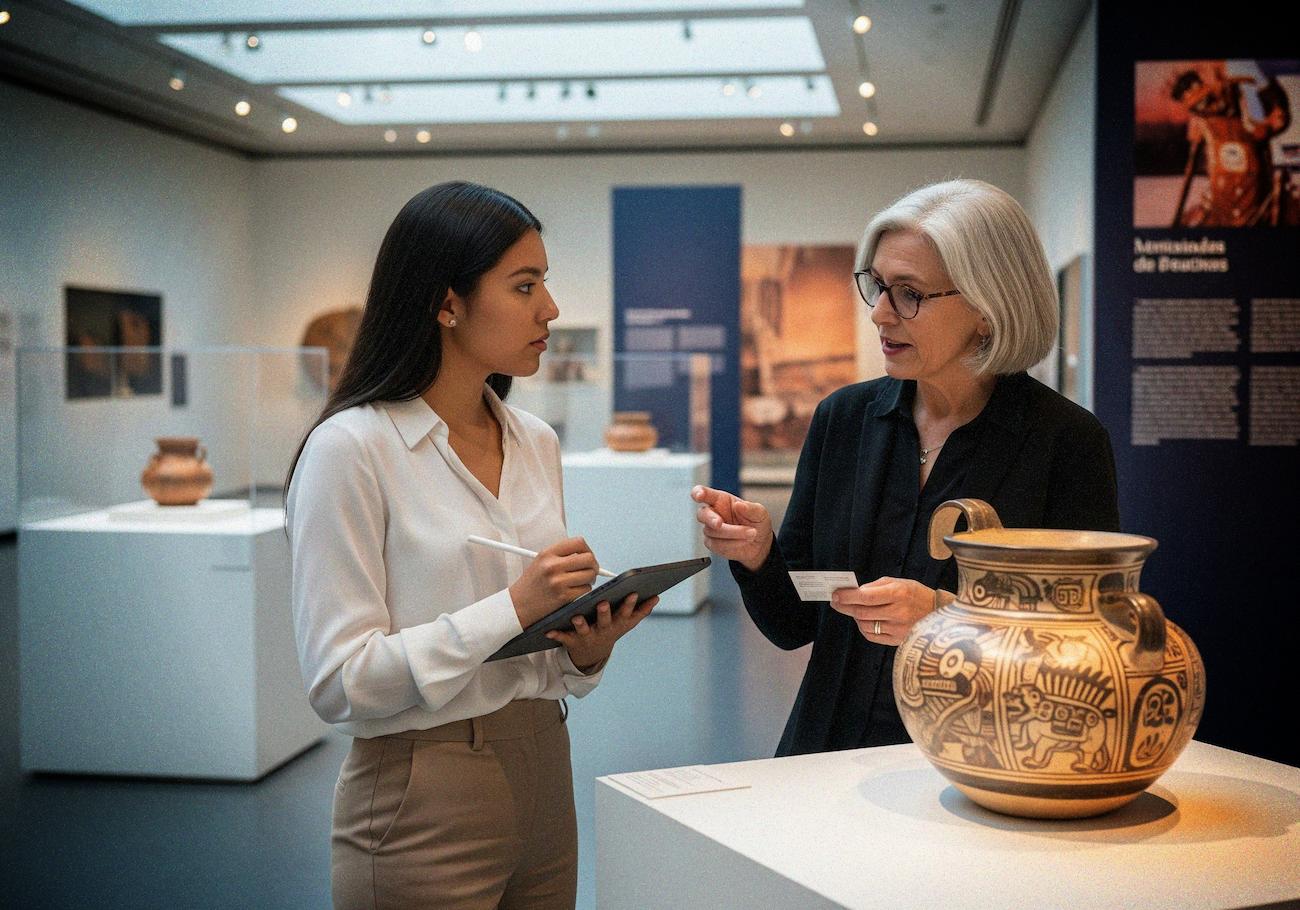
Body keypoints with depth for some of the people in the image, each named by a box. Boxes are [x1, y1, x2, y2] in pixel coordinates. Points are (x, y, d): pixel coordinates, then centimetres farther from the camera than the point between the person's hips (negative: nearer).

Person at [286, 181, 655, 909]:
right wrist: (511, 608, -23)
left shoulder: (537, 444, 7)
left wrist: (588, 650, -7)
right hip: (425, 801, -6)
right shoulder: (351, 450, -14)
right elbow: (339, 682, -17)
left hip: (544, 782, 7)